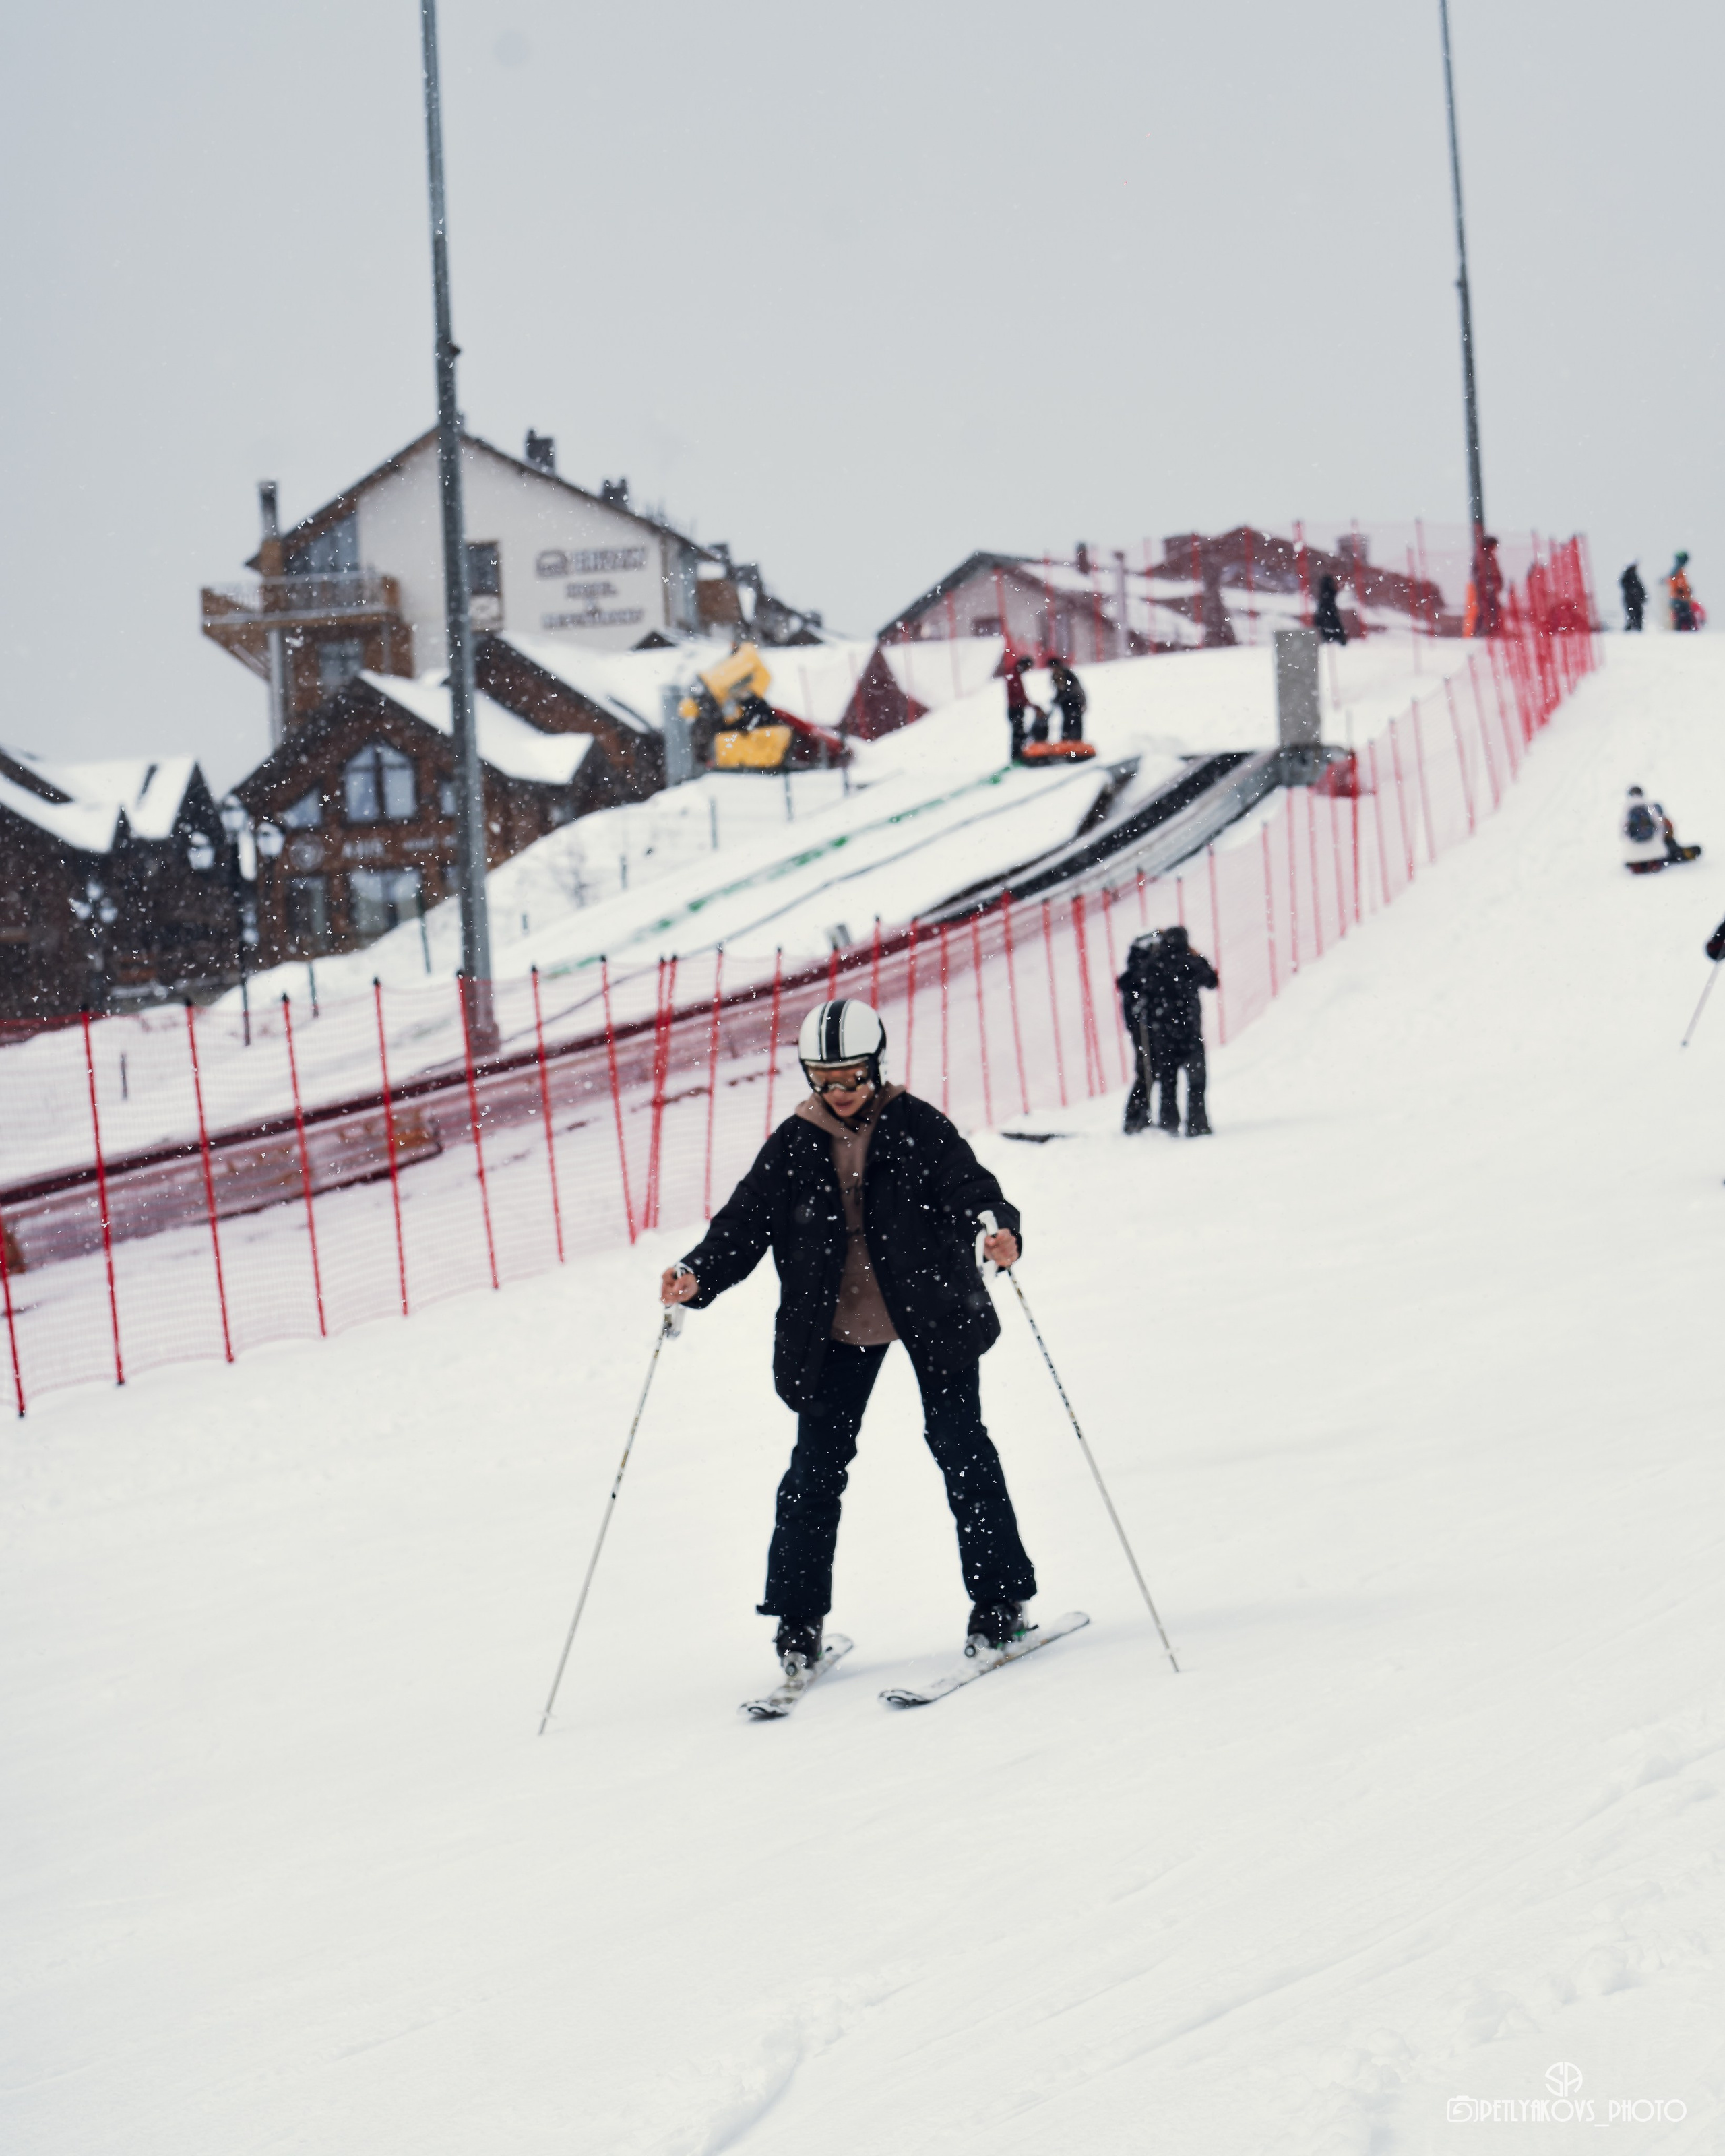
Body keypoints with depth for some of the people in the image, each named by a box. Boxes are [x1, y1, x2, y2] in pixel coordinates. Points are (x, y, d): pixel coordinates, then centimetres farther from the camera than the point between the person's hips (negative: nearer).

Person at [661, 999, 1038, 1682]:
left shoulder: (917, 1126, -5)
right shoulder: (795, 1144, 1)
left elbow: (968, 1185, -13)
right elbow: (747, 1218, 1)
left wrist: (997, 1228, -35)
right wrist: (699, 1275, -15)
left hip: (932, 1311, -2)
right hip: (835, 1328, 2)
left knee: (959, 1445, -3)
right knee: (817, 1464, 1)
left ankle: (1000, 1598, 7)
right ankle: (798, 1616, 10)